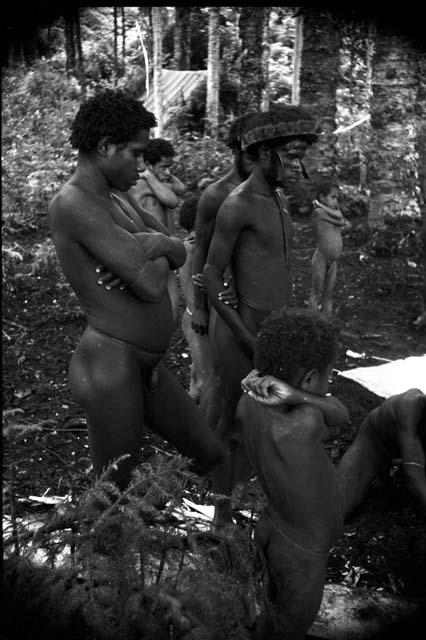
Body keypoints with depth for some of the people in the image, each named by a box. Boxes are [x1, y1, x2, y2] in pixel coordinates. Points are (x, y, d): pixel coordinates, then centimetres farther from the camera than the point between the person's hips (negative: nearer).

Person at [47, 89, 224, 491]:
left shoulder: (117, 197, 13)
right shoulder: (73, 204, -18)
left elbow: (178, 251, 10)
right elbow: (151, 287, -24)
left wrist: (153, 248, -12)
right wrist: (155, 247, -3)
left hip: (147, 367, 10)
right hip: (110, 365, -10)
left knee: (211, 456, 18)